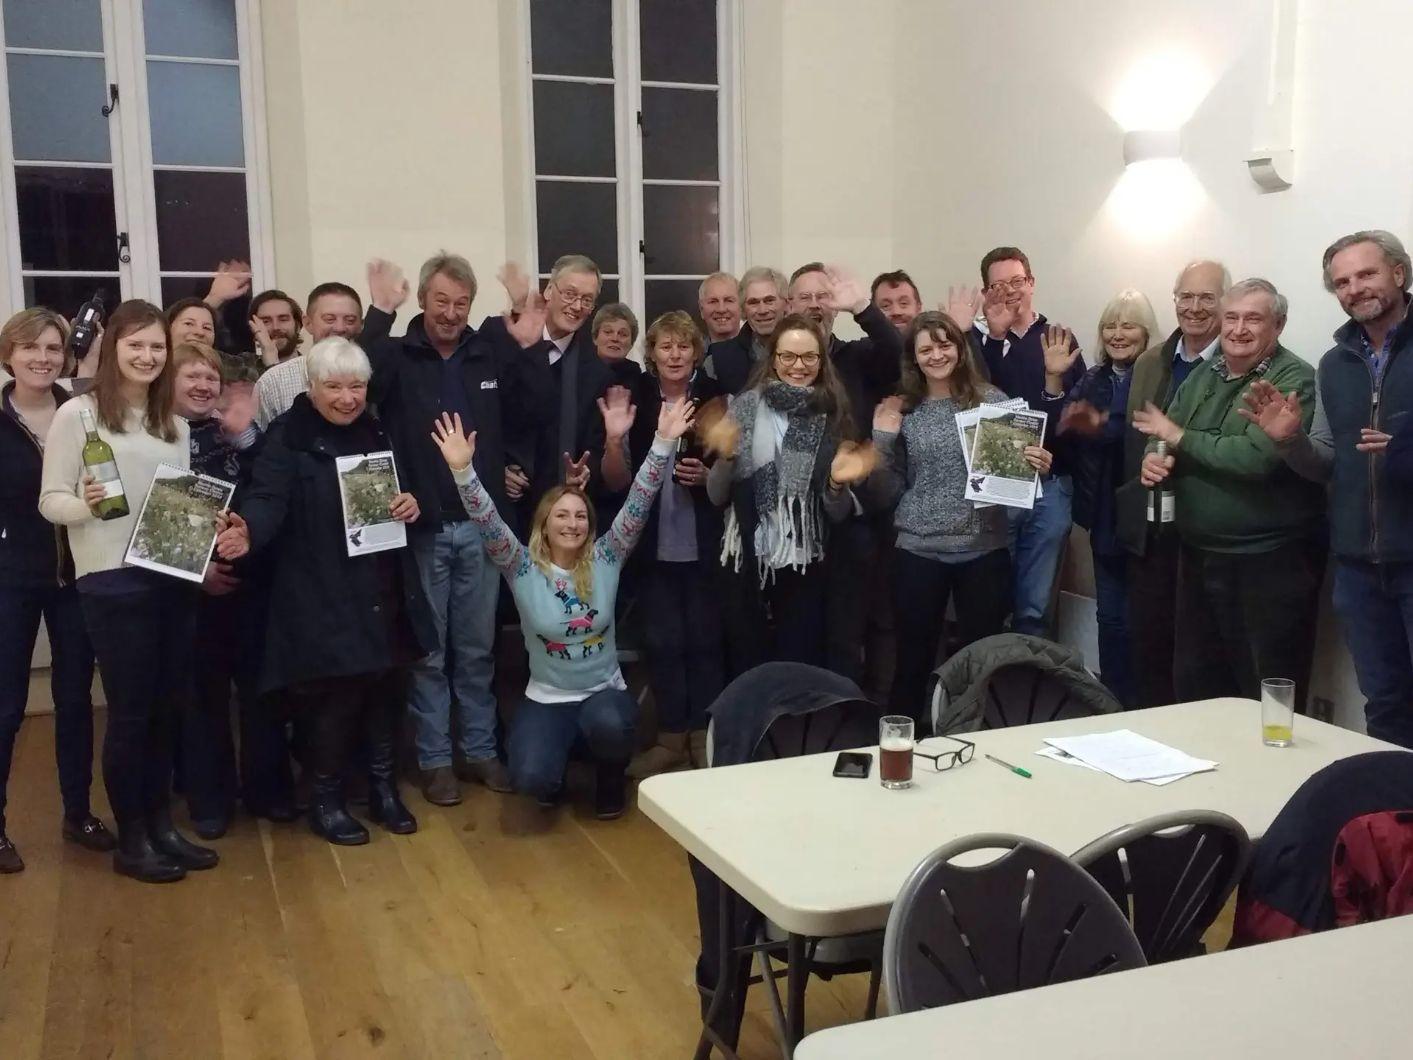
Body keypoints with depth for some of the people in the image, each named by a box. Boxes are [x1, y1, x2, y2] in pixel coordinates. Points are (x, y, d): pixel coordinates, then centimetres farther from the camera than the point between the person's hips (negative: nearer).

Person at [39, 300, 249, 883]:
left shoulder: (174, 425, 13)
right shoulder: (76, 414, -4)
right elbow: (50, 500, -5)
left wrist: (217, 525, -4)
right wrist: (85, 505, -25)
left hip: (174, 576, 5)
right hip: (112, 581, -5)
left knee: (168, 706, 11)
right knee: (130, 711, 1)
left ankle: (161, 824, 25)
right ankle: (131, 840, 15)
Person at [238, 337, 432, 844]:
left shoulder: (378, 433, 12)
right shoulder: (288, 438, -9)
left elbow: (406, 489, 22)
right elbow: (268, 498, -22)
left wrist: (412, 504, -2)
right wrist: (246, 531, -44)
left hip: (385, 593, 6)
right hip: (323, 599, -6)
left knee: (386, 690, 11)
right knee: (334, 695, -2)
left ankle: (384, 788, 29)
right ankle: (326, 798, 18)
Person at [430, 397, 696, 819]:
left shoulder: (605, 560, -3)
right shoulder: (523, 570, -5)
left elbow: (638, 503, -12)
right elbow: (488, 523, -18)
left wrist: (663, 442, -22)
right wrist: (462, 469, -34)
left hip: (605, 692, 0)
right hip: (546, 699, 0)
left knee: (608, 724, -36)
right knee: (532, 780, -25)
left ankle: (610, 781, 2)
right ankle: (557, 772, 17)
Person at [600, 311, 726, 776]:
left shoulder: (716, 401, -2)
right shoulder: (634, 404, 0)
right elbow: (616, 482, 1)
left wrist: (707, 476, -16)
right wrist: (615, 438, -17)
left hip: (704, 546, -1)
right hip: (654, 546, 1)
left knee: (705, 639, 6)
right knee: (663, 642, 8)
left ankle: (704, 734, 19)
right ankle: (671, 735, 20)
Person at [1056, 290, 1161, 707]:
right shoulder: (1091, 381, 11)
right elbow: (1062, 433, 5)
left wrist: (1102, 426, -31)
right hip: (1104, 514, 5)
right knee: (1110, 614, 13)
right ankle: (1112, 703, 23)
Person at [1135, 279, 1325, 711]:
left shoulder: (1294, 381, -12)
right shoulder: (1203, 375, 11)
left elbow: (1257, 456, -25)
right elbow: (1162, 437, 13)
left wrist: (1178, 437, -15)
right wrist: (1154, 458, -12)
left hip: (1269, 560, -7)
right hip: (1199, 555, 7)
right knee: (1194, 688, 18)